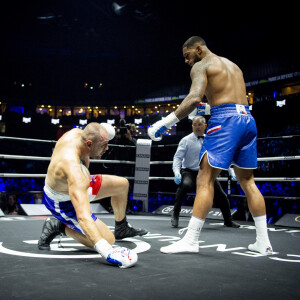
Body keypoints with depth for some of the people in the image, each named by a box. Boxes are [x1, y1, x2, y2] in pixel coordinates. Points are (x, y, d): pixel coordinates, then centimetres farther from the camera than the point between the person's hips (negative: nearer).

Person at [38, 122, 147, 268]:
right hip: (63, 202, -9)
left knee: (122, 184, 10)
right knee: (108, 239, -11)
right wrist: (107, 251, -57)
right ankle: (58, 227, -1)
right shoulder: (75, 173, -43)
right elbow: (83, 217, -50)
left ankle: (121, 229, 31)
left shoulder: (76, 133, -20)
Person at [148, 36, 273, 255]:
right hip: (247, 119, 8)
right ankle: (263, 242, 16)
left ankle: (191, 240, -7)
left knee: (205, 179, -7)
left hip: (225, 120, -8)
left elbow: (194, 98, -15)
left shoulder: (201, 65, 2)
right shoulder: (233, 65, 27)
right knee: (247, 181, 13)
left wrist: (166, 122, -15)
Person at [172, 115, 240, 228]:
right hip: (189, 172, -4)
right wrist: (176, 172, -25)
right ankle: (175, 215, -20)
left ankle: (228, 221, 32)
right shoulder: (186, 140, -2)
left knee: (221, 195, 4)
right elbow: (178, 157, -8)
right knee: (185, 185, -37)